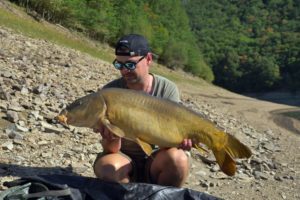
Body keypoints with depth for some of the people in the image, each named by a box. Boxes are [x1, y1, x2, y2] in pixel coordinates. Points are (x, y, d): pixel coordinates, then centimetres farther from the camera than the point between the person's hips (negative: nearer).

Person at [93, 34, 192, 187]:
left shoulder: (167, 88, -8)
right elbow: (111, 150, -13)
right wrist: (111, 139, -37)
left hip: (155, 162, 1)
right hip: (124, 159, 0)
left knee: (177, 159, -31)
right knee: (106, 165, -32)